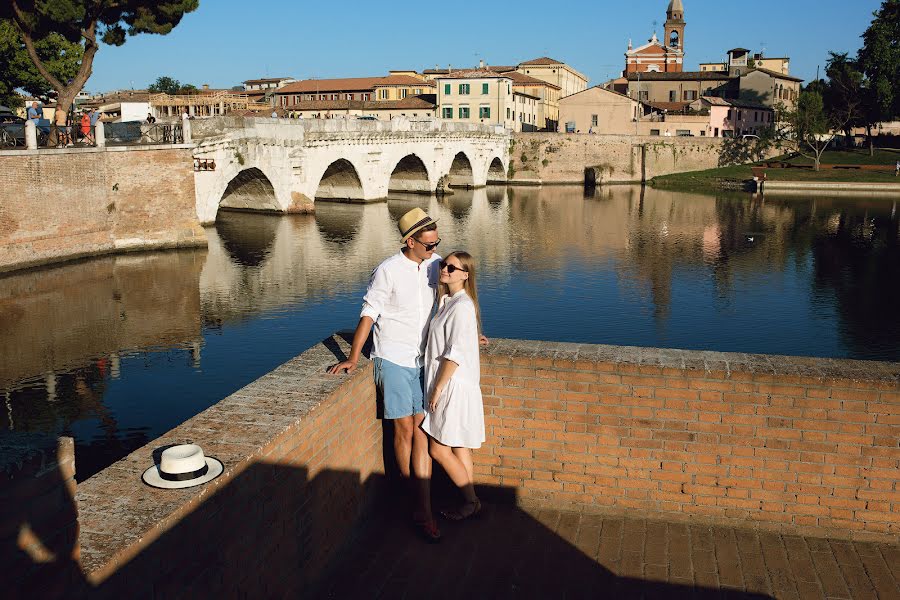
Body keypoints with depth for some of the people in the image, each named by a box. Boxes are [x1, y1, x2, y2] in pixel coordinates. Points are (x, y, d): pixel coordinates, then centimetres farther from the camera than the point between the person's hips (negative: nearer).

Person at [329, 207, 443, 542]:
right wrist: (353, 359, -11)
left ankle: (423, 511, 0)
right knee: (404, 429, 0)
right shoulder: (388, 271, -12)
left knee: (422, 430, -2)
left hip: (423, 360, 4)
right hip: (393, 360, -3)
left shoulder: (435, 264, 3)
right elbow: (368, 315, -9)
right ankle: (410, 495, 22)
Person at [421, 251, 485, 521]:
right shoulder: (447, 301, 11)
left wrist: (438, 388, -17)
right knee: (459, 450, 15)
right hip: (448, 385, 9)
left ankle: (471, 501, 13)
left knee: (438, 449, 0)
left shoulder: (462, 306, -19)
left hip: (455, 387, -9)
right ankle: (470, 501, 26)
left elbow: (455, 354, -21)